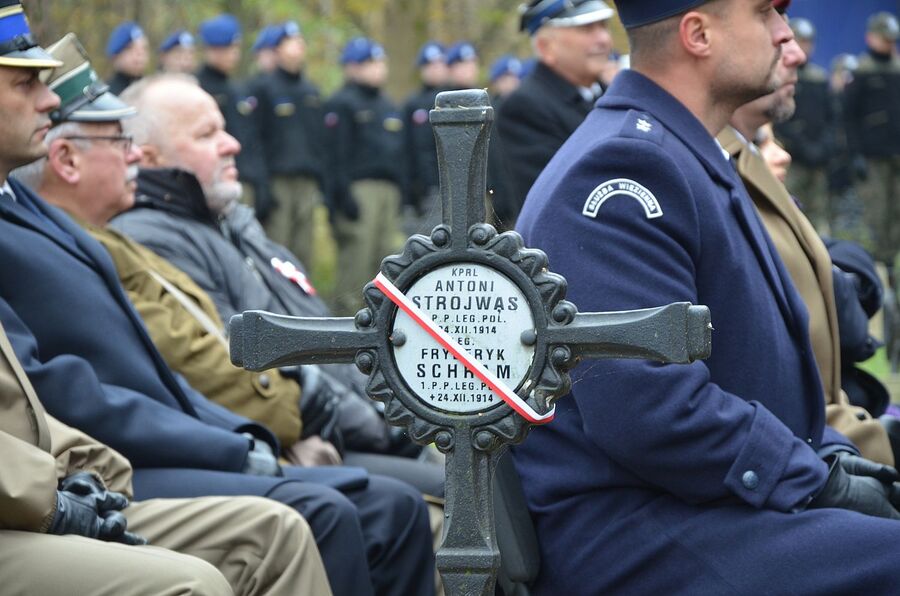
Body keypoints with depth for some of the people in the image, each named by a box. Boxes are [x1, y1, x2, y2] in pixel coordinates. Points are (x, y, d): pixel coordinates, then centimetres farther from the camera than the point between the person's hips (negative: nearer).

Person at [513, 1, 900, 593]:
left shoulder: (695, 160, 18)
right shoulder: (621, 168, -16)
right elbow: (650, 408, -25)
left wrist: (831, 457, 8)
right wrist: (821, 486, -16)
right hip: (627, 534, -10)